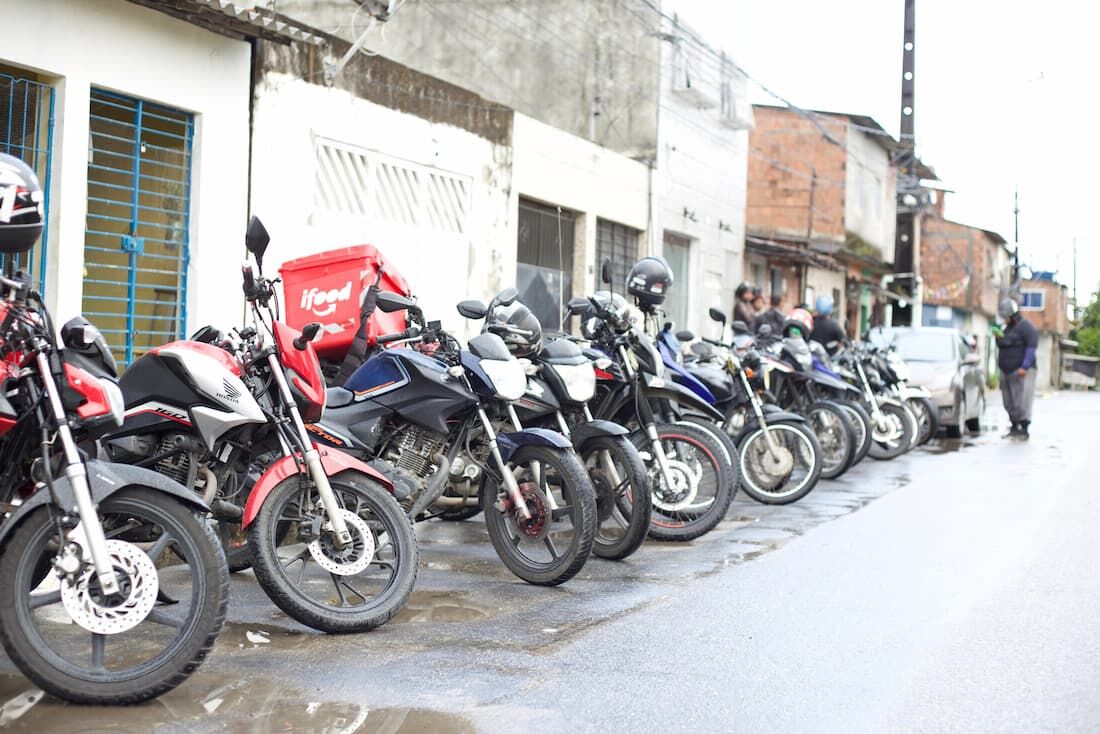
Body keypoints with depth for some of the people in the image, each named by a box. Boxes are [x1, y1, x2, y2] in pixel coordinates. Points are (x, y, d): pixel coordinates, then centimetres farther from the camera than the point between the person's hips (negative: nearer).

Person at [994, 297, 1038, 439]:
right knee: (1010, 403, 7)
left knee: (1022, 402, -10)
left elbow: (1032, 347, -14)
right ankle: (1014, 428, 14)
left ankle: (1024, 430, -10)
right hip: (1007, 372, 8)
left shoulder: (1025, 326, -6)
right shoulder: (1008, 328, 19)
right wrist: (999, 338, 3)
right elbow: (1003, 347, 25)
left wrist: (1024, 367, -21)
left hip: (1021, 372, -8)